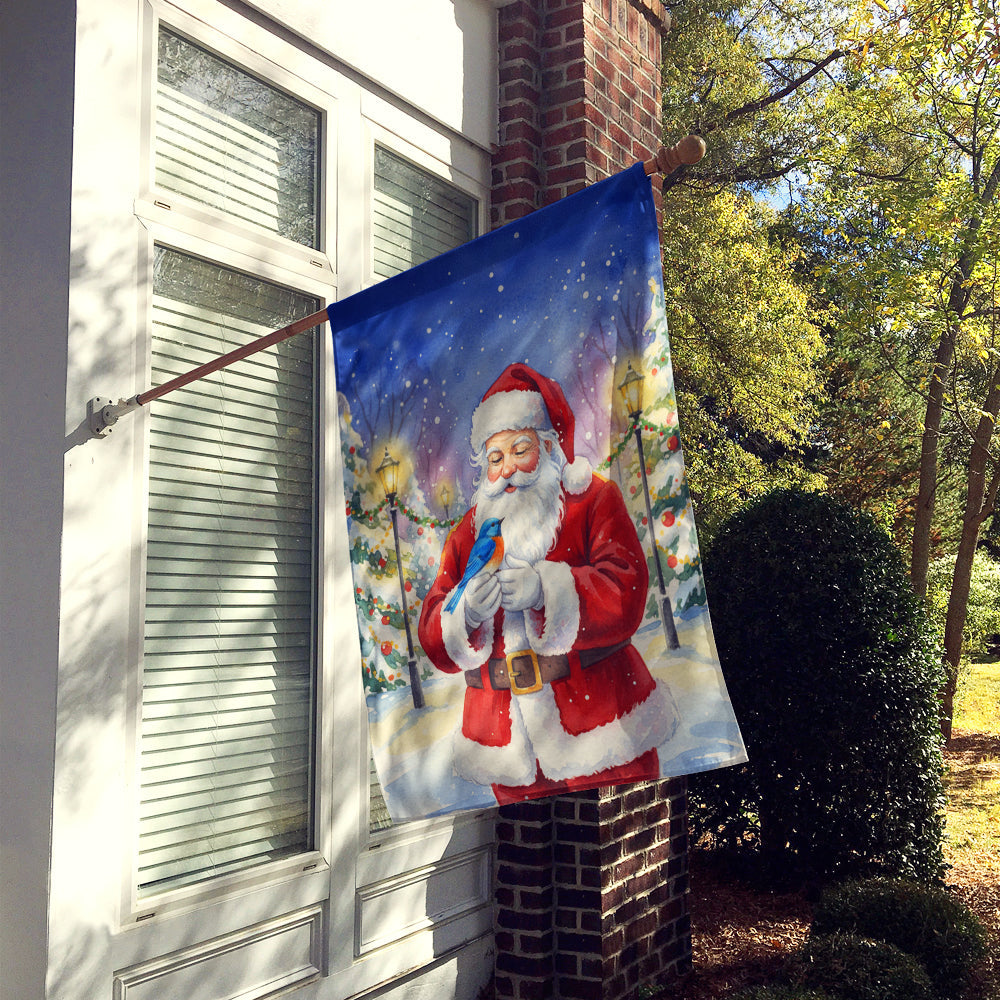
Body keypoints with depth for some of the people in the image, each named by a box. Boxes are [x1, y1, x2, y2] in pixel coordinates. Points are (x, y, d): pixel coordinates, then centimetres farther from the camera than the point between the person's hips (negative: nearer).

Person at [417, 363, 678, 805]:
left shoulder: (593, 499, 3)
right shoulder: (469, 533, 11)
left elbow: (626, 594, -13)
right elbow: (436, 643, 3)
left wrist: (545, 588, -29)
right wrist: (467, 611, -20)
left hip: (600, 724, -2)